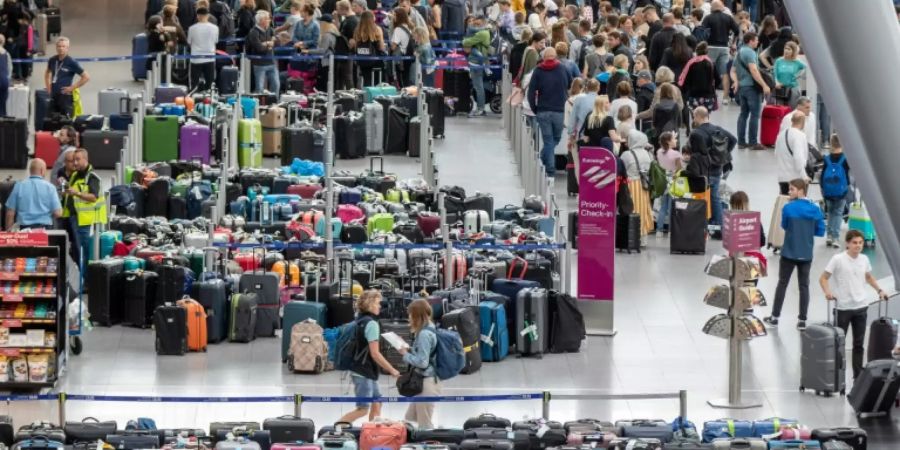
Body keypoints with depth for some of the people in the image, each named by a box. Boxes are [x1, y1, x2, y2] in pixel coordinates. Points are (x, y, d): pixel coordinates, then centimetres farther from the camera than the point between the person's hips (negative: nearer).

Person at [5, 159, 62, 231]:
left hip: (25, 229, 1)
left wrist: (9, 229, 15)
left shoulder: (19, 186, 2)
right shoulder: (49, 187, -2)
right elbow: (57, 213, -5)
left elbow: (10, 212, 3)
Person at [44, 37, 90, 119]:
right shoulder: (52, 60, 7)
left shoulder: (71, 62, -9)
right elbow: (47, 73, 29)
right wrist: (48, 86, 16)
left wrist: (72, 87, -11)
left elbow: (86, 77, -9)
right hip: (53, 96, 6)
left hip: (65, 96, -6)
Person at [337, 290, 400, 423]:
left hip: (363, 371, 9)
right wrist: (391, 370, -12)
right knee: (363, 409, -6)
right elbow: (375, 353, -19)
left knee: (376, 403, 14)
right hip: (364, 373, -9)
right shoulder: (371, 323, -16)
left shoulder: (359, 321, 10)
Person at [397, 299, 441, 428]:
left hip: (426, 382, -10)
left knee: (425, 424, -1)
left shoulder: (424, 334, -20)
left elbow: (422, 362, -23)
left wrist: (406, 354, -9)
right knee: (410, 420, 19)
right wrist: (410, 350, 8)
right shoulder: (430, 329, 10)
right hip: (425, 380, 10)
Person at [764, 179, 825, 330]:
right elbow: (820, 231, 1)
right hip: (806, 255, 2)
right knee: (804, 286, 9)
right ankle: (802, 320, 7)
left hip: (789, 253, -2)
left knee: (782, 283, 11)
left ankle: (775, 317, 18)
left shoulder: (788, 208, -15)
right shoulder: (815, 209, -4)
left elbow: (784, 226, 0)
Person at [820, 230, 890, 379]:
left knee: (859, 343, 10)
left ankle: (858, 374, 17)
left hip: (861, 307, 5)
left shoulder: (864, 259, 5)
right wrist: (827, 292, -26)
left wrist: (879, 290, 11)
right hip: (843, 307, -5)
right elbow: (823, 278, -8)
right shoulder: (838, 260, -11)